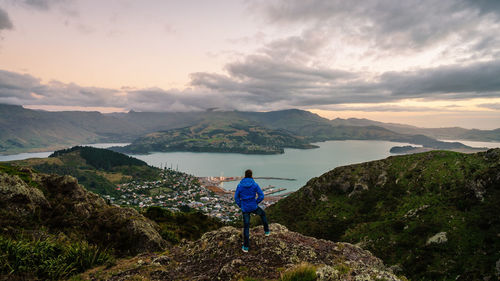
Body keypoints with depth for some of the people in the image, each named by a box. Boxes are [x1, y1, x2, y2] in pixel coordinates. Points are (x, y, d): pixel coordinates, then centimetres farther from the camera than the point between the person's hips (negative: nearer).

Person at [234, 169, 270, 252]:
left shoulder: (240, 185, -5)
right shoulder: (255, 184, -9)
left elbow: (236, 197, -2)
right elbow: (261, 196, -11)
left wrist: (241, 206, 9)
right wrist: (256, 203, 5)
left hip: (245, 209, 1)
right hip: (254, 207, -1)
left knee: (246, 227, 12)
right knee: (262, 213, 33)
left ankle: (246, 247, 14)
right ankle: (266, 231, 41)